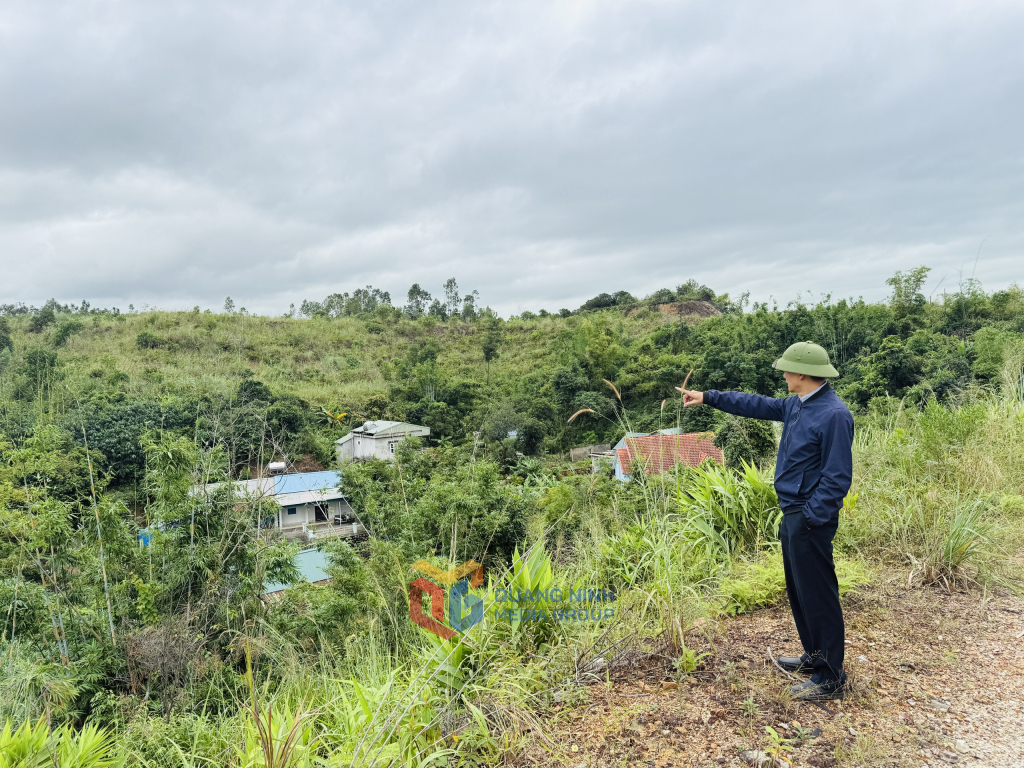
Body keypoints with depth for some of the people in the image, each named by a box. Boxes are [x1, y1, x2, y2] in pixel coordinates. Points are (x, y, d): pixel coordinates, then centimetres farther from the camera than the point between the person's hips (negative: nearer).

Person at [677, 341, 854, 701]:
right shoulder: (797, 405, 8)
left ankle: (831, 677, 12)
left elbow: (837, 477, -21)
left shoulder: (834, 414, -20)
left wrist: (810, 518, -20)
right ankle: (815, 655, 36)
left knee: (818, 595, 0)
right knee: (798, 589, 20)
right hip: (792, 513, 10)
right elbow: (758, 405, 21)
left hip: (810, 519, -10)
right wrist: (708, 397, 21)